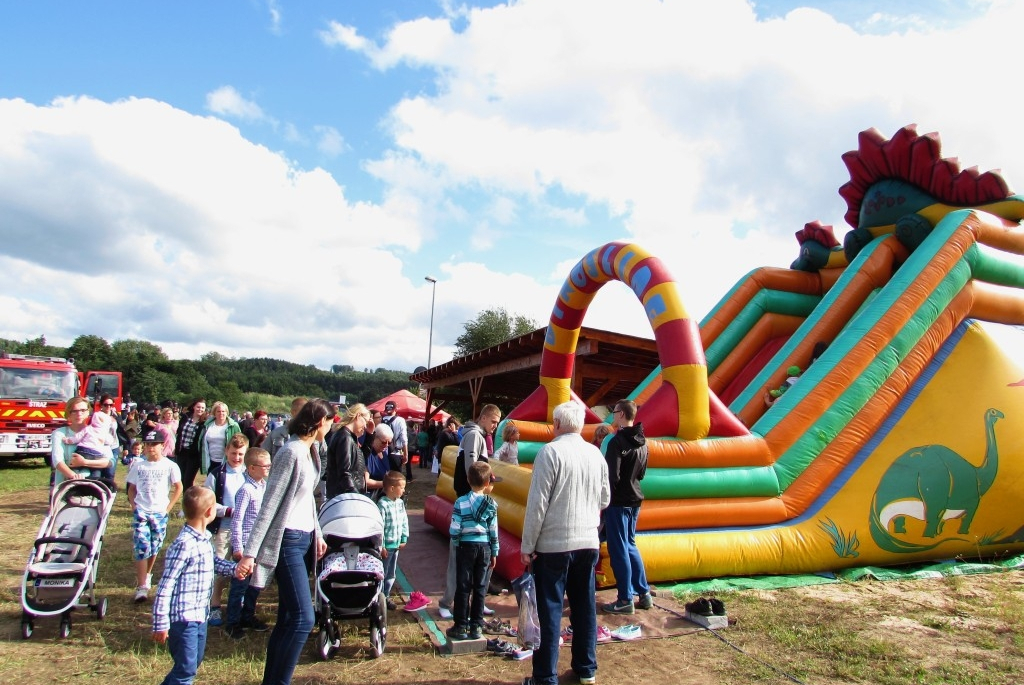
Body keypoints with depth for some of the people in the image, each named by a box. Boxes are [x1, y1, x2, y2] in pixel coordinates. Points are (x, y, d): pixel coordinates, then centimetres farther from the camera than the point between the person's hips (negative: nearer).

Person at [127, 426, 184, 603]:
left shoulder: (170, 466, -4)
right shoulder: (138, 466, 3)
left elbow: (178, 487, 1)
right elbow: (132, 488, 11)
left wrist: (169, 507, -3)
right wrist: (133, 505, -1)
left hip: (160, 512, 0)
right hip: (140, 511, 0)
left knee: (155, 547, 12)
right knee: (141, 548, -7)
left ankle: (147, 574, 35)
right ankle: (142, 586, -5)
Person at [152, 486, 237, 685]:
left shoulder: (204, 538, 3)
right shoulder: (184, 544, -24)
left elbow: (214, 562, 19)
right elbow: (165, 586, -21)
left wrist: (235, 568, 1)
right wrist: (161, 624, -18)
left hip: (200, 615, 9)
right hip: (184, 616, -9)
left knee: (194, 663, 21)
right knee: (186, 669, -1)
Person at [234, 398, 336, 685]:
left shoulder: (310, 450, 10)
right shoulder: (291, 452, -19)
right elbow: (269, 503, -19)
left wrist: (317, 534, 22)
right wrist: (250, 552, -19)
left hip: (304, 539, 9)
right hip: (287, 541, -9)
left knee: (289, 617, 14)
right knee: (303, 618, -10)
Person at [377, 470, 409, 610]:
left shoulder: (400, 502, 2)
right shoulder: (382, 504, -20)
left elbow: (404, 521, 10)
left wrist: (404, 539, 7)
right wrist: (381, 546, -18)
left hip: (397, 545, 7)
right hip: (386, 546, -7)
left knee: (391, 574, 18)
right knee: (382, 573, 6)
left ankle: (386, 596, 31)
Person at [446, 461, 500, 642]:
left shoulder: (461, 503, -12)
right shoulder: (491, 504, -3)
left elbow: (454, 530, -11)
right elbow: (494, 531, 1)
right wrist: (494, 553, 11)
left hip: (466, 547, -2)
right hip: (485, 547, 2)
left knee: (463, 588, 6)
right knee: (480, 588, 10)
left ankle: (461, 627, 12)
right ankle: (476, 627, 17)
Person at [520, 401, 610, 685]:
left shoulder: (550, 452, -13)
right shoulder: (596, 453, 3)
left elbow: (537, 503, -14)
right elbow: (605, 500, 13)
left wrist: (527, 546, -7)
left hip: (553, 544, -5)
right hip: (588, 542, 5)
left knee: (549, 610, 5)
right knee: (584, 607, 17)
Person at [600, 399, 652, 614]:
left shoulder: (617, 441, -19)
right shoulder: (642, 442, 7)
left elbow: (612, 477, -20)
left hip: (618, 501, -8)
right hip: (634, 500, 8)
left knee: (618, 550, 2)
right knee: (630, 545, 20)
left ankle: (625, 600, 10)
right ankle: (644, 593, 24)